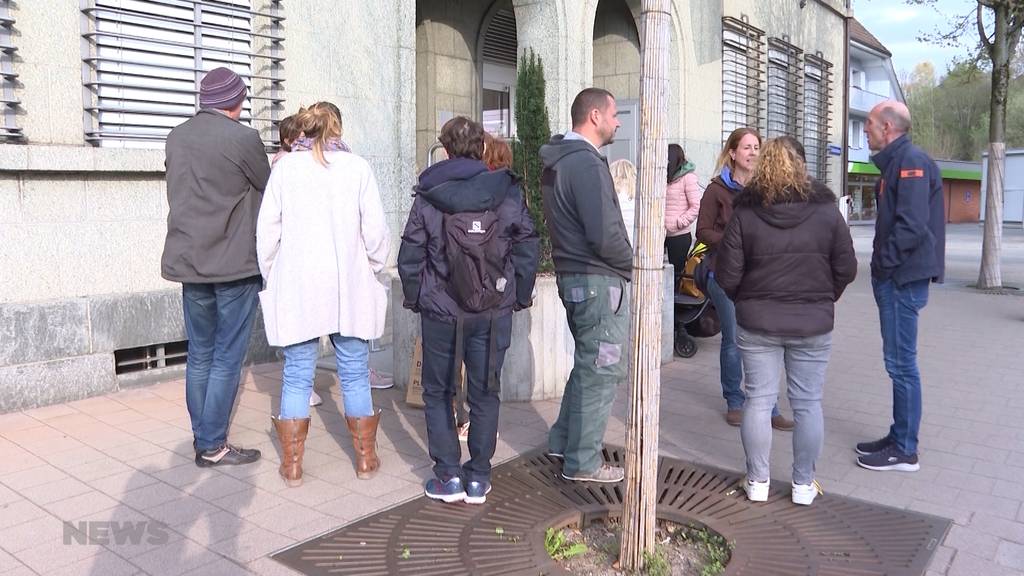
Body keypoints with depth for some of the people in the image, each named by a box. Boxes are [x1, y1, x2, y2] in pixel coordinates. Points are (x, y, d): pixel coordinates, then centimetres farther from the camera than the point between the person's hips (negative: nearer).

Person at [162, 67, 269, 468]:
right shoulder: (243, 138, -12)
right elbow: (269, 190, 2)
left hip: (189, 262, 6)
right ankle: (213, 446, 8)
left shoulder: (176, 137, 7)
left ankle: (202, 439, 22)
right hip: (235, 263, -6)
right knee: (227, 358, 2)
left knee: (199, 355, 14)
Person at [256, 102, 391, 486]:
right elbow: (375, 230, -4)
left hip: (297, 288, 0)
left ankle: (292, 464, 16)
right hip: (349, 288, 0)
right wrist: (374, 269, 12)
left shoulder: (284, 168, 1)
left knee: (297, 375, 9)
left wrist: (270, 278, 13)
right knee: (354, 374, 10)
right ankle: (365, 458, 20)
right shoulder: (357, 167, -1)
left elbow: (267, 231, 1)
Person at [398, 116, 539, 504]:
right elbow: (528, 249, 0)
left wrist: (414, 298, 11)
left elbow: (410, 255, -2)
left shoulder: (428, 197, -3)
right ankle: (479, 478, 18)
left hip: (441, 312, -1)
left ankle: (448, 475, 13)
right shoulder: (507, 193, -1)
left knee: (438, 393, 14)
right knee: (485, 393, 12)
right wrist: (520, 296, 10)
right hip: (494, 312, 1)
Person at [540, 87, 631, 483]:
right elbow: (605, 236, -24)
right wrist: (631, 264, -6)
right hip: (600, 280, -10)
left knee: (588, 364, 22)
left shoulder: (555, 162, 12)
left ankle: (562, 440, 33)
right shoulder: (587, 163, -19)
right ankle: (583, 463, 13)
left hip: (571, 275, 10)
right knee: (601, 372, 2)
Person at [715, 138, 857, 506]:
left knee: (758, 400, 9)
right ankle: (803, 484, 21)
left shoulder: (745, 214, -8)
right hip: (813, 324, 1)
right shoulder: (826, 211, -4)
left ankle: (758, 482, 18)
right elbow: (846, 269, 0)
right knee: (808, 403, 11)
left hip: (757, 323, -1)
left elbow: (727, 276, -8)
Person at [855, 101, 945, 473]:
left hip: (903, 279, -10)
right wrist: (881, 267, 13)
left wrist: (884, 264, -15)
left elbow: (913, 224, -24)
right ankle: (899, 438, 26)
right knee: (899, 362, 15)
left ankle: (905, 451, 6)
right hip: (896, 278, 10)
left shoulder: (911, 161, -15)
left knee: (901, 364, -3)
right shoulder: (895, 162, 17)